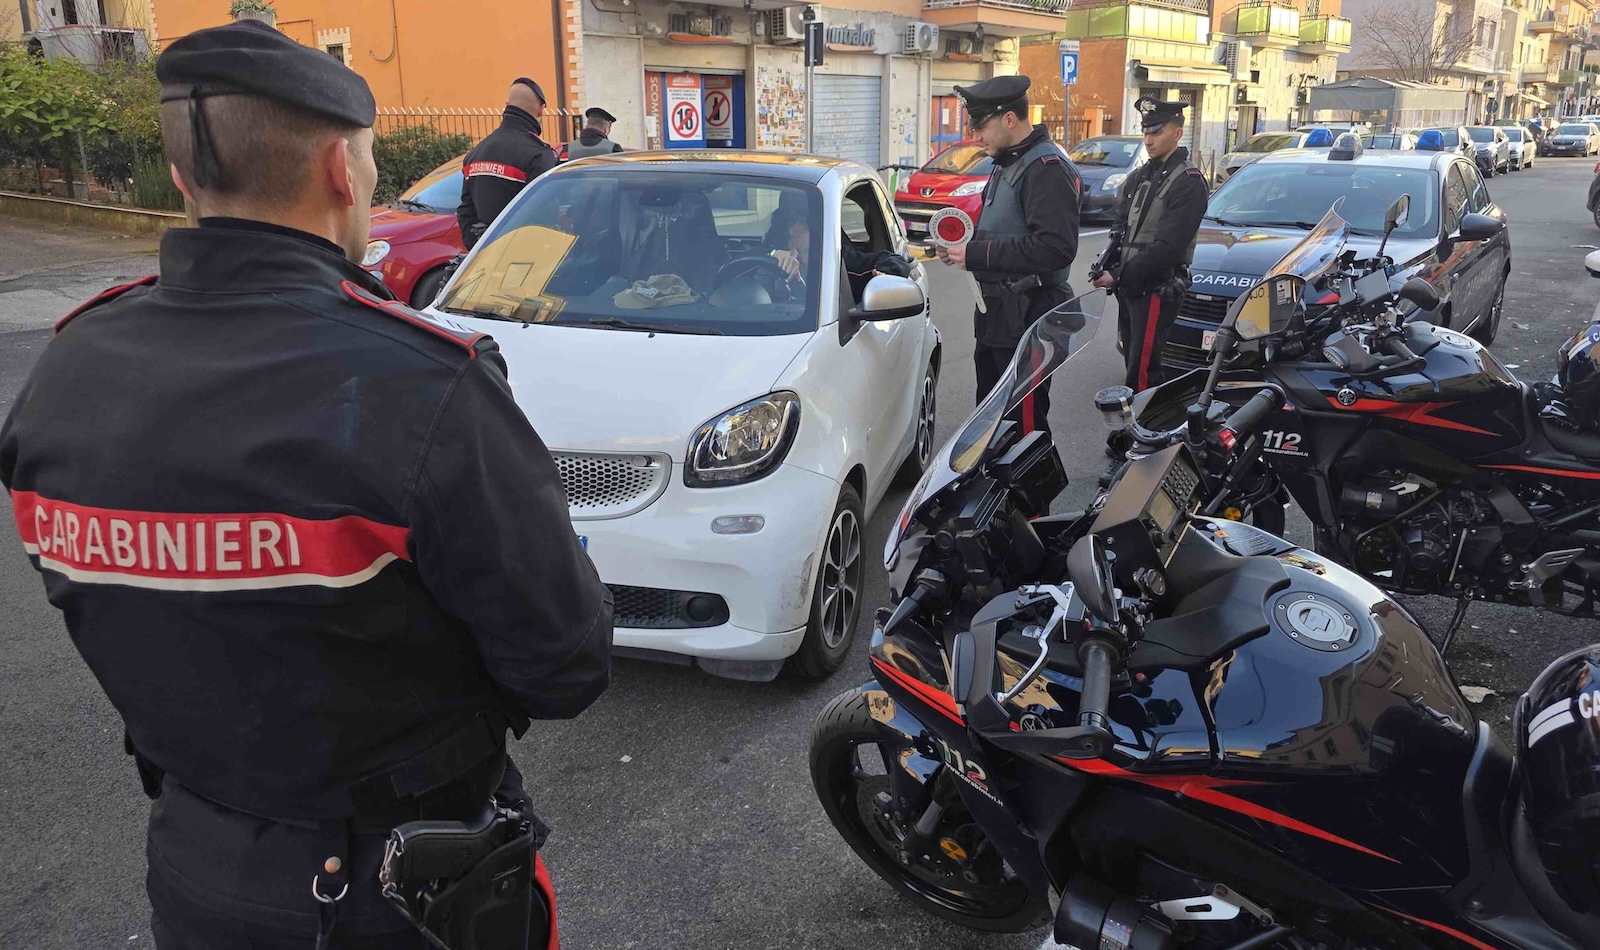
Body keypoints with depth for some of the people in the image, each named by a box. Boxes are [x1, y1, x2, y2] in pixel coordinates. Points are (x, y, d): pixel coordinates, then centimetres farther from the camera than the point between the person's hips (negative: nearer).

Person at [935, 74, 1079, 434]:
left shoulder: (1046, 167, -16)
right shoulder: (1007, 163, 16)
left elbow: (1055, 247, -28)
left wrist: (976, 255, -23)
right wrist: (964, 249, 4)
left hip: (1027, 317, -10)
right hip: (997, 314, 10)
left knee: (1024, 422, -5)